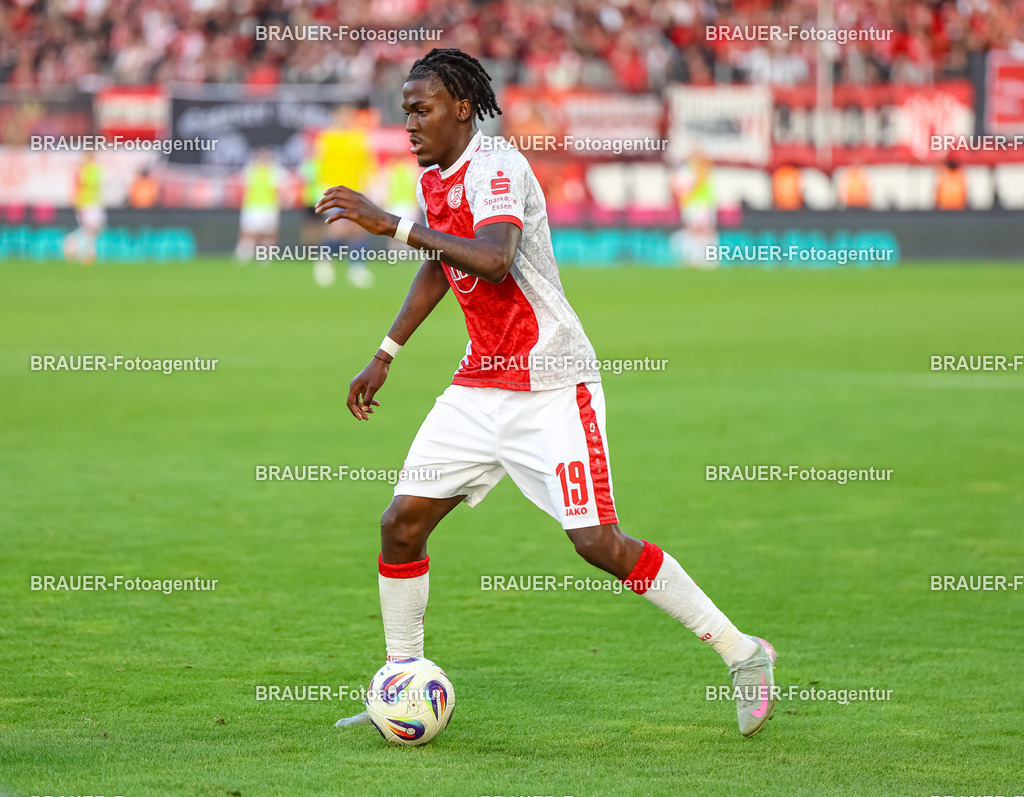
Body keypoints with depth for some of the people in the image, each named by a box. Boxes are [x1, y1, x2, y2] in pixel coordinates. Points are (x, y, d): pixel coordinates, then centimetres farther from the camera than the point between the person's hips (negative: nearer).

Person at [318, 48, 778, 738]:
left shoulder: (495, 167, -17)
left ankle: (742, 652, 0)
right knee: (402, 522, 0)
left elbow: (493, 260, -35)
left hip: (552, 386, -8)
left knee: (598, 542, -13)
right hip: (481, 388, 8)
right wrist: (385, 356, 27)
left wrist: (394, 226, -35)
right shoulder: (433, 177, 10)